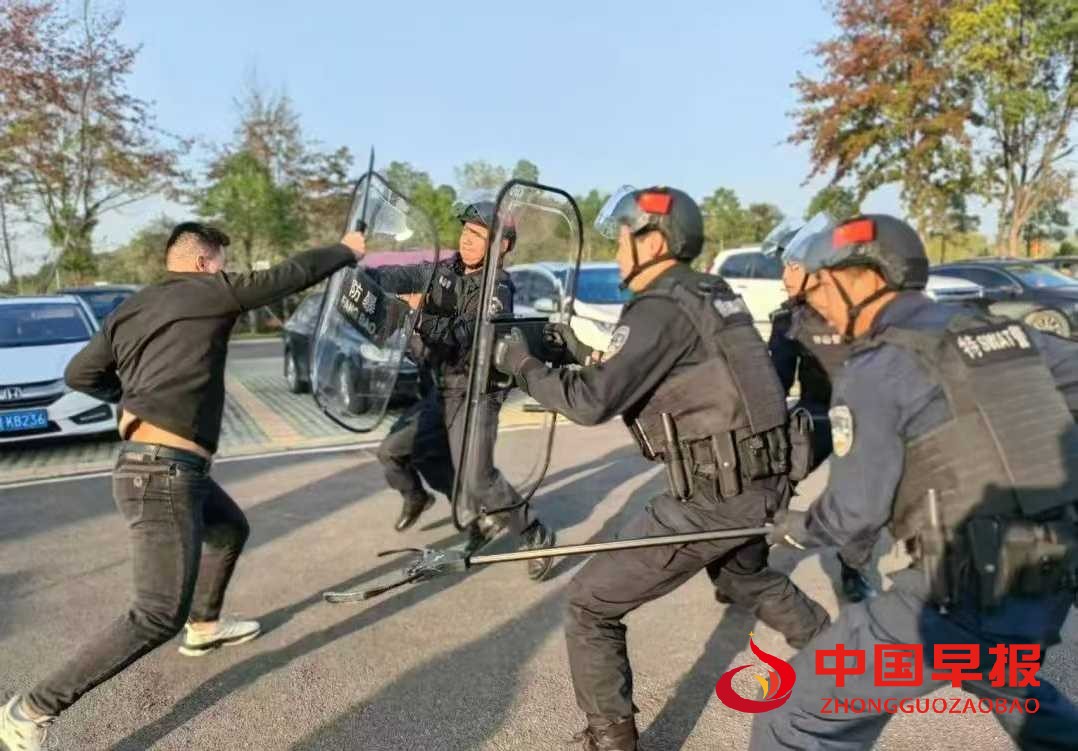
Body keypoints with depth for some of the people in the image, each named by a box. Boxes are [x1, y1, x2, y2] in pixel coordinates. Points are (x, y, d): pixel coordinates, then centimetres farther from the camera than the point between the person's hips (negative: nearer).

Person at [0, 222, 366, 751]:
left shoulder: (130, 310, 13)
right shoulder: (209, 292, -7)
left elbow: (79, 375, 15)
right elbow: (291, 274, 0)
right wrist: (347, 251, 14)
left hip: (150, 465, 10)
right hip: (164, 473, -10)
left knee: (231, 529, 30)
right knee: (159, 615, -10)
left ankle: (204, 627, 45)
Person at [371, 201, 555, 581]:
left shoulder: (497, 288, -16)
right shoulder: (444, 270, 4)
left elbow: (464, 335, -28)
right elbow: (404, 276, -11)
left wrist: (421, 316, -38)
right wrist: (362, 273, -28)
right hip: (442, 389, 7)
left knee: (476, 477, -10)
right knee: (393, 450, 10)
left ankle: (536, 537, 8)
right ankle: (415, 497, 41)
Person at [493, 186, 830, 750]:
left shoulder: (661, 307, -14)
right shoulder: (711, 294, 12)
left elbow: (592, 403, -21)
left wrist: (522, 364, -7)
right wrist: (581, 352, 19)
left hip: (712, 496, -9)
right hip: (762, 482, 9)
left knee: (591, 603, 2)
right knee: (748, 577, 38)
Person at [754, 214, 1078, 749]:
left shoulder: (875, 369, -13)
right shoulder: (1005, 334, 8)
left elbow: (855, 510, -12)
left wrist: (799, 529, 8)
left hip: (970, 595, -8)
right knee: (1007, 684, 39)